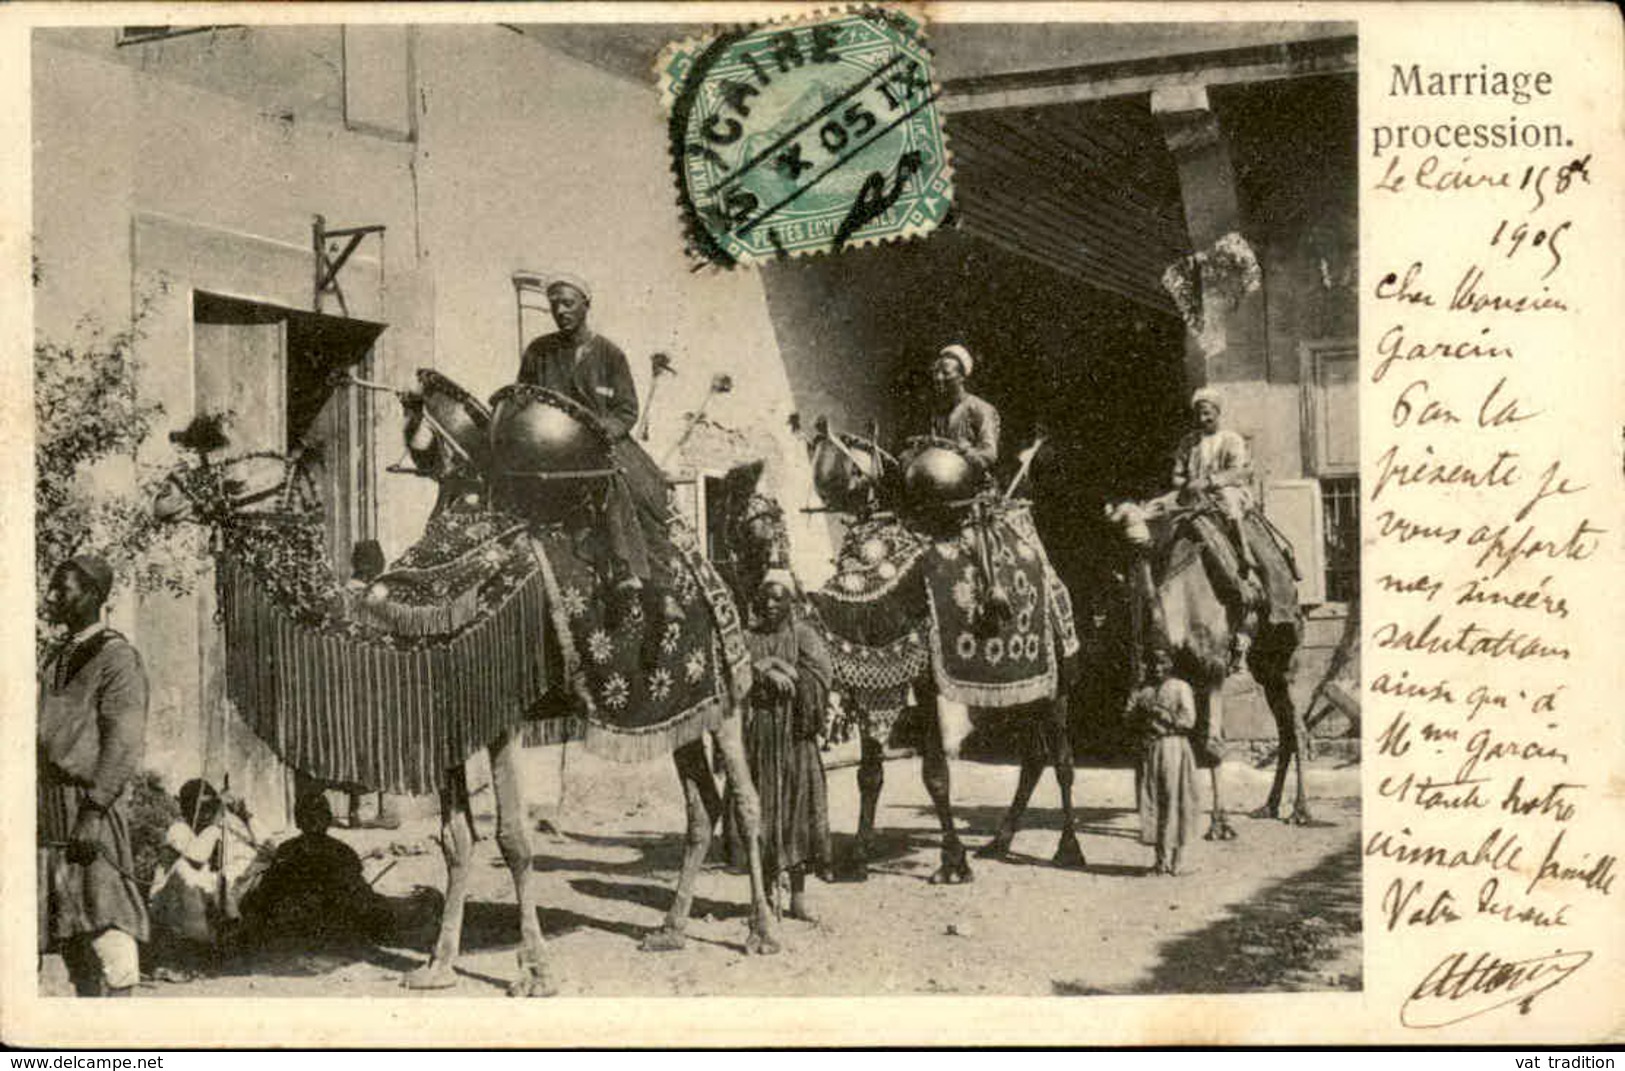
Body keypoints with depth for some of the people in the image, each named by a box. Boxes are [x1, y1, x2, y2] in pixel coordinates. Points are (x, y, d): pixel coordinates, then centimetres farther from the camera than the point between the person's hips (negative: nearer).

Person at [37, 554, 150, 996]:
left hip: (91, 799, -8)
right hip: (49, 808, 8)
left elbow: (125, 743, -12)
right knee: (68, 930, 8)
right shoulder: (55, 659, 20)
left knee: (103, 925, -10)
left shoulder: (116, 656, -4)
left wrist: (93, 810, -20)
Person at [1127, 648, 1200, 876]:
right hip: (1148, 750, 4)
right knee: (1151, 803, 1)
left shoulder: (1181, 688, 2)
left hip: (1173, 748, -4)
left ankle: (1172, 859, -1)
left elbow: (1188, 720, -8)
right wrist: (1140, 710, -12)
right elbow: (1131, 718, 8)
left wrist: (1158, 712, -12)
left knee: (1173, 803, -6)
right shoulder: (1144, 690, 15)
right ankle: (1161, 858, 8)